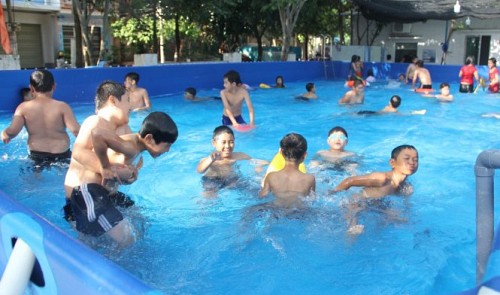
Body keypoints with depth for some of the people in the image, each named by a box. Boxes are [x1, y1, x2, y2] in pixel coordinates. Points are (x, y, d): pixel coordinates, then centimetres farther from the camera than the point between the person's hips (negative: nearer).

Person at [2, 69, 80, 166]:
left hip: (36, 155, 2)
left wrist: (5, 134, 13)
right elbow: (75, 130, -17)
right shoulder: (62, 106, -9)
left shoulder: (23, 107, -4)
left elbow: (12, 131, -10)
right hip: (61, 155, -1)